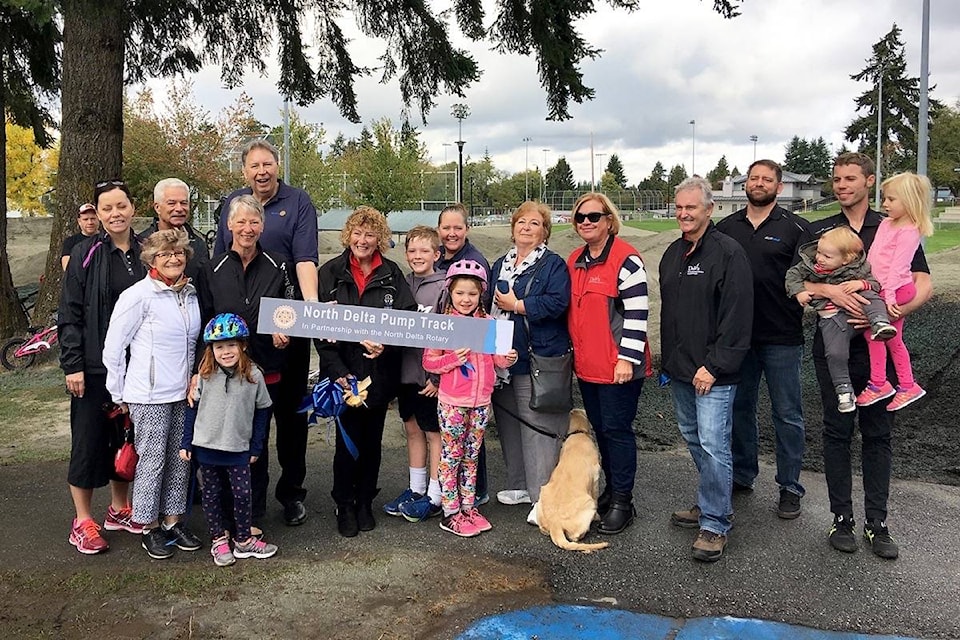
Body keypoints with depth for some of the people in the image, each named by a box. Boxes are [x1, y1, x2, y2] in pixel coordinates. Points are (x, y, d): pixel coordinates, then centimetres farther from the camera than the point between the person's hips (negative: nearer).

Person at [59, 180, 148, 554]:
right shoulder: (86, 254, -5)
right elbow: (69, 313, -6)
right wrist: (72, 364, -12)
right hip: (95, 365, -4)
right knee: (89, 439, 3)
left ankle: (119, 510, 28)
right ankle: (82, 521, 16)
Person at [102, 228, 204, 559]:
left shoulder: (191, 294, 7)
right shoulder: (138, 296, -11)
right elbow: (113, 347, -8)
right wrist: (119, 394, -3)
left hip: (184, 394, 6)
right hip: (150, 396, -6)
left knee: (181, 458, 11)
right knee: (152, 460, 2)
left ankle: (173, 520, 24)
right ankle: (149, 527, 16)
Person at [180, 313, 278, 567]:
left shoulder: (253, 375, -9)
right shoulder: (205, 375, -6)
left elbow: (262, 410, 0)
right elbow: (192, 408, 3)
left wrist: (256, 447, 2)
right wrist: (185, 443, 2)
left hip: (239, 448, -1)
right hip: (206, 446, 1)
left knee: (242, 494, 2)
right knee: (212, 494, 11)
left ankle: (243, 540, 19)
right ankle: (218, 540, 24)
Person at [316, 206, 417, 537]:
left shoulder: (392, 274, 4)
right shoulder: (330, 272, 0)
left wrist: (386, 343, -20)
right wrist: (337, 370, -13)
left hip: (379, 371, 2)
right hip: (344, 372, -2)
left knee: (372, 440, 12)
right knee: (348, 440, -1)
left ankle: (365, 503, 29)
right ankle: (345, 506, 19)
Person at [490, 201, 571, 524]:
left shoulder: (554, 265, -4)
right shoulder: (500, 265, 18)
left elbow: (557, 303, -19)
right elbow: (490, 303, 21)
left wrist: (516, 304, -12)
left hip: (539, 359, -7)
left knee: (538, 428, -6)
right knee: (508, 423, 14)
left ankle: (543, 497, 3)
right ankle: (520, 485, 29)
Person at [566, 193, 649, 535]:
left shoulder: (626, 259, -12)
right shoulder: (574, 260, 12)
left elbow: (637, 312, -16)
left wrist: (627, 358, -18)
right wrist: (570, 350, 21)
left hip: (618, 366, -8)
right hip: (586, 365, 8)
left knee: (616, 430, -1)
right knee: (600, 429, 16)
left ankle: (622, 502, 10)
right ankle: (612, 487, 31)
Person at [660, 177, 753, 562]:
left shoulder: (728, 253, -12)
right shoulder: (673, 254, 13)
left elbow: (737, 317, -17)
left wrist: (714, 366, -19)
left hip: (713, 374, -8)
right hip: (680, 371, 8)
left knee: (713, 446, -7)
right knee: (694, 439, 17)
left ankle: (715, 525, 4)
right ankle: (709, 505, 32)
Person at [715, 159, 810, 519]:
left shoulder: (795, 228, -1)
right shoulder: (726, 228, 9)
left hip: (781, 338, -3)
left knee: (787, 414, 5)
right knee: (739, 407, 14)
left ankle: (790, 487, 17)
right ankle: (742, 475, 29)